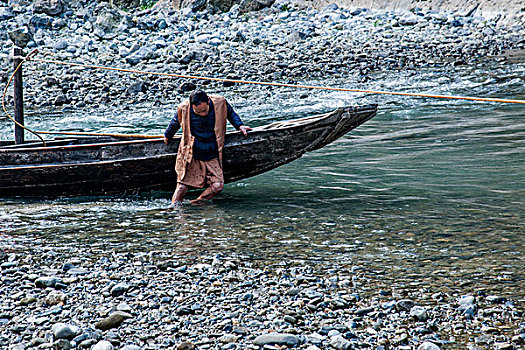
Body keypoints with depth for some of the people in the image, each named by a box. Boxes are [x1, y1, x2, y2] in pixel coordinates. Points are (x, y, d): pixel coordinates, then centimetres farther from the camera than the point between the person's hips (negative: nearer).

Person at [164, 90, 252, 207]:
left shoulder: (220, 103, -13)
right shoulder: (183, 108, -14)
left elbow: (231, 114, 13)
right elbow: (175, 123, 10)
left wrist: (240, 126, 0)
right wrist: (167, 136, 26)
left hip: (212, 156, 1)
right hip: (191, 156, -1)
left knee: (217, 185, -11)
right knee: (183, 186, -4)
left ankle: (199, 203, 7)